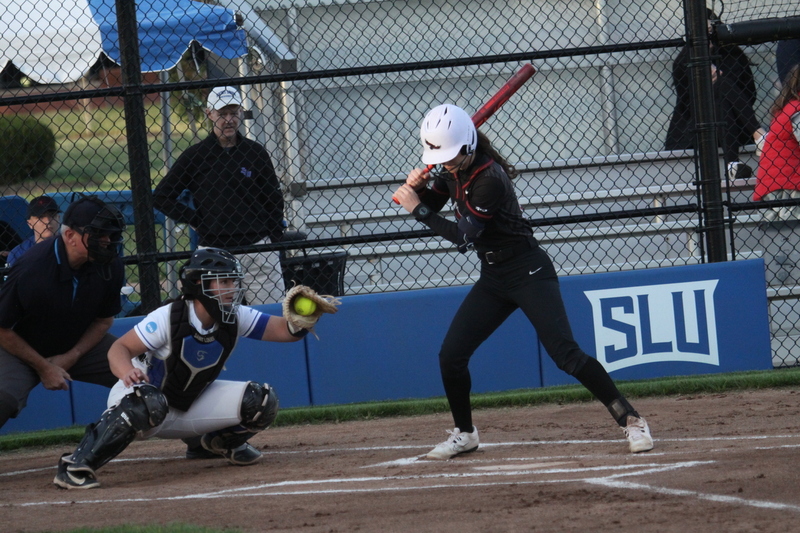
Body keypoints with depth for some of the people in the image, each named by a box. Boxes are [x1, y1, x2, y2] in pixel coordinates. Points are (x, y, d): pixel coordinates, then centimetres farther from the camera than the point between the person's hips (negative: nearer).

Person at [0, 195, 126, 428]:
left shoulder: (109, 265, -16)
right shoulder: (31, 268, -30)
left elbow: (104, 320, 1)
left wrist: (72, 357, -11)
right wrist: (44, 367, -16)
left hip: (79, 346, 5)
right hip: (20, 349, -5)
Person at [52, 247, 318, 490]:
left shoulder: (236, 318, -10)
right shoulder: (168, 317, -25)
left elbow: (283, 330, -11)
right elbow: (119, 348, -25)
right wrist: (127, 372, -47)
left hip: (191, 405, 6)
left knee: (262, 401, -11)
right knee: (148, 403, -43)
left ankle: (222, 442, 20)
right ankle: (76, 465, -37)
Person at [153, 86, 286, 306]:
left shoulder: (255, 153, 9)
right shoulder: (196, 155, 4)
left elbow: (274, 201, 14)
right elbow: (161, 197, 7)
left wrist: (275, 243, 6)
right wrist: (195, 221, -1)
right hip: (215, 252, -1)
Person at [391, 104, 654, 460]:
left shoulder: (489, 179, -24)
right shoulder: (453, 171, 2)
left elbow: (464, 237, -24)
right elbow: (428, 205, 14)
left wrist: (418, 209, -20)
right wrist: (416, 187, -7)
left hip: (529, 273, -8)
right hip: (493, 278, 8)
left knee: (565, 354, -17)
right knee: (450, 355, 1)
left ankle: (631, 420, -10)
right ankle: (464, 434, 19)